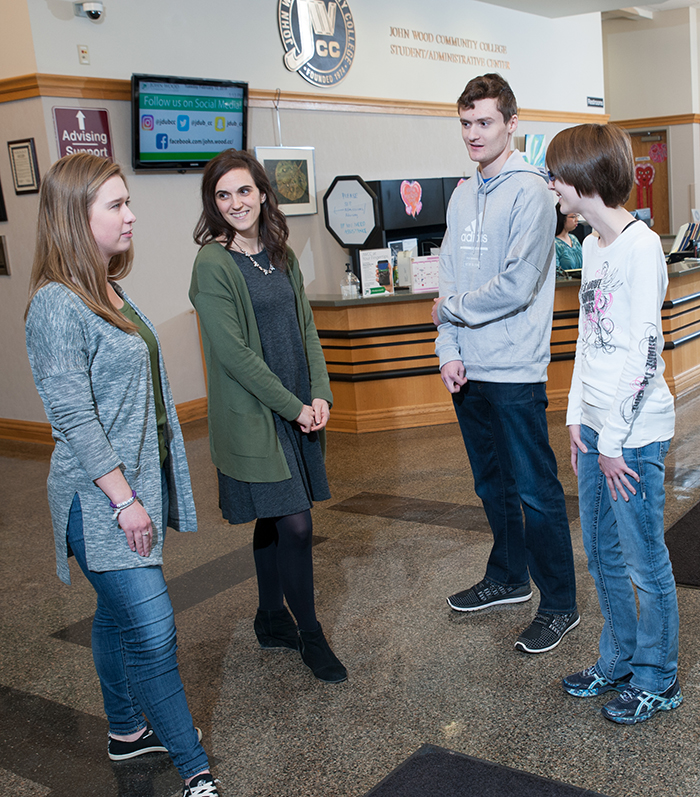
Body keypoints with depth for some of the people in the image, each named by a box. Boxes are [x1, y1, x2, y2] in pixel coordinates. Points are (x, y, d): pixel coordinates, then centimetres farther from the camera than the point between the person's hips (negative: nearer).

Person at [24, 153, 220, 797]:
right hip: (101, 501, -9)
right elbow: (73, 418, -21)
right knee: (153, 633, -4)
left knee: (119, 616, 21)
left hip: (138, 483, 9)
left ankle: (127, 730, 38)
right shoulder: (57, 305, -18)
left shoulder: (109, 290, 10)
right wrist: (125, 501, -19)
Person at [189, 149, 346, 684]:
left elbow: (306, 329, 10)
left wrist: (320, 396, -3)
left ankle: (272, 621, 31)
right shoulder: (213, 265, -12)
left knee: (273, 520, 16)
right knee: (295, 524, -4)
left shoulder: (281, 255, 10)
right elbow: (234, 354, -16)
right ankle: (309, 634, 15)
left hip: (297, 409, 7)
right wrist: (295, 407, -14)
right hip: (253, 415, -6)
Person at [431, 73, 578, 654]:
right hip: (469, 370, 8)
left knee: (535, 491, 0)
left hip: (515, 371, -8)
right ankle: (508, 577, 36)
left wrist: (453, 308, -7)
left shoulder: (529, 191, -10)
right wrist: (449, 350, 1)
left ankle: (560, 605, 14)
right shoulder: (462, 197, 14)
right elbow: (448, 278, 12)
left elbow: (517, 285, -19)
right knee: (492, 484, 19)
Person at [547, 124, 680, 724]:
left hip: (634, 432, -8)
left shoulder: (640, 247, -15)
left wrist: (614, 438, -16)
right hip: (594, 426, 9)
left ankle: (658, 679, 22)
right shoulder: (592, 246, 12)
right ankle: (620, 660, 35)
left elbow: (642, 352, -19)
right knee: (603, 554, 17)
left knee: (644, 560, 5)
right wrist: (578, 417, 12)